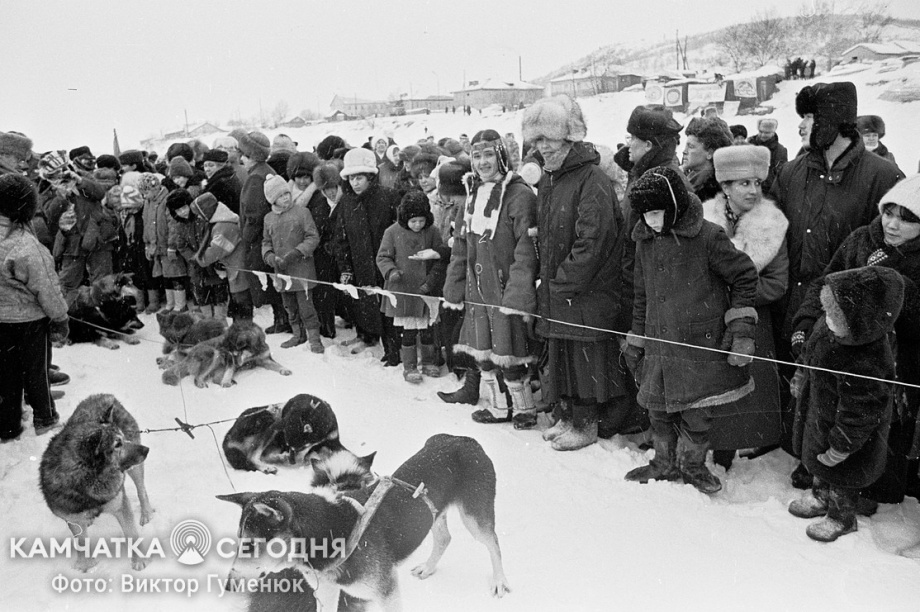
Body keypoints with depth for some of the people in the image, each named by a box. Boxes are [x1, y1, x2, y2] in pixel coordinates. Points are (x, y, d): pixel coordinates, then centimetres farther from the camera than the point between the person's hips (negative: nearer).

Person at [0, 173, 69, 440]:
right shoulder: (26, 247, -27)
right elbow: (47, 289, -20)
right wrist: (60, 319, -6)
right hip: (29, 319, -5)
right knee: (36, 370, 15)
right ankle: (44, 418, 33)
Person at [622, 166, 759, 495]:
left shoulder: (707, 237, -12)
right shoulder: (645, 242, 7)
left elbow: (745, 276, -3)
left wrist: (741, 328, -7)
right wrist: (635, 341, 18)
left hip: (700, 343, -5)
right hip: (658, 348, 5)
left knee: (696, 412, 4)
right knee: (658, 409, 11)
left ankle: (693, 465, 26)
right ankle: (665, 464, 30)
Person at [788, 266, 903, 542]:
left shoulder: (864, 368, -44)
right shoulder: (829, 326, -19)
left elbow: (857, 416, -31)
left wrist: (838, 449, -19)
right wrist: (801, 383, 18)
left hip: (842, 430, -8)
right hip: (819, 417, 8)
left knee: (840, 474, 20)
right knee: (817, 460, 31)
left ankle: (841, 518, 48)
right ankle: (820, 496, 60)